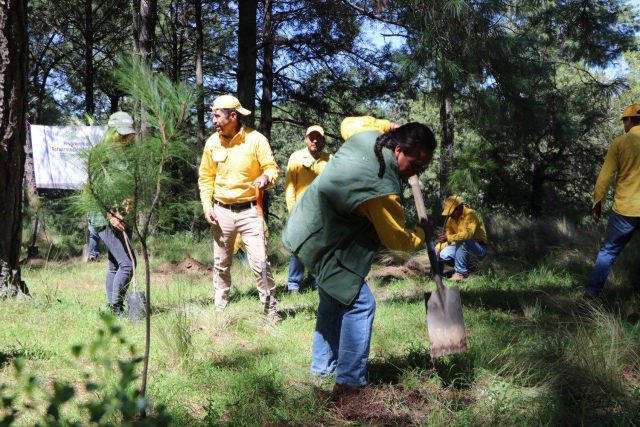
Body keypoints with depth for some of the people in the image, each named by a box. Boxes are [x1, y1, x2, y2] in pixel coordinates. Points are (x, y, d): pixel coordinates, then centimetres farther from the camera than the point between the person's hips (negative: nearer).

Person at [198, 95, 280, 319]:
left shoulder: (255, 139, -10)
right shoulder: (212, 142, 2)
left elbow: (272, 168, -6)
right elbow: (205, 176, 9)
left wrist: (266, 177, -30)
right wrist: (207, 206, -1)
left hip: (249, 210, -4)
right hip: (222, 211, 4)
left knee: (260, 262, -6)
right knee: (221, 264, 12)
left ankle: (271, 310, 3)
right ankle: (220, 308, 24)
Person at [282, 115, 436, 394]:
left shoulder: (366, 136, -8)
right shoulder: (383, 189, -30)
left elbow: (348, 123, 19)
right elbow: (396, 239, -14)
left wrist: (387, 125, 18)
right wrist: (421, 235, 5)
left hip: (307, 227, 10)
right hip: (322, 243, -10)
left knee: (335, 299, 22)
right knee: (359, 304, -11)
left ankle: (323, 366, 34)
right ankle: (350, 382, -9)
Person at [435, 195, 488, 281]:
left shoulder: (471, 215, -22)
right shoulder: (451, 219, 0)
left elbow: (468, 234, -36)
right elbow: (447, 234, 4)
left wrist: (449, 238, -38)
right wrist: (438, 247, -12)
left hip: (480, 248, -7)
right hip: (462, 247, 7)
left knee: (462, 242, -36)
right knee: (443, 255, -15)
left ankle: (461, 273, -25)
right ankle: (464, 266, 8)